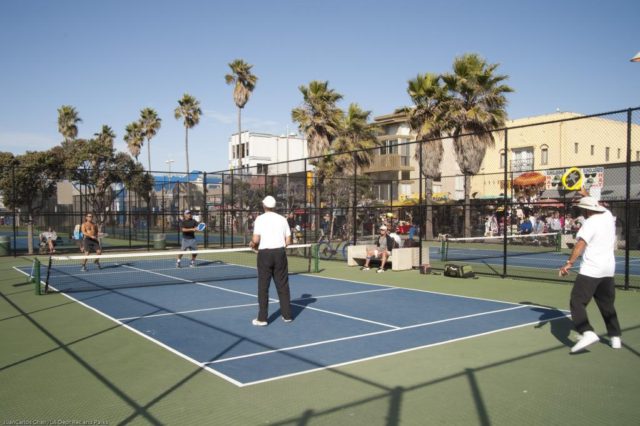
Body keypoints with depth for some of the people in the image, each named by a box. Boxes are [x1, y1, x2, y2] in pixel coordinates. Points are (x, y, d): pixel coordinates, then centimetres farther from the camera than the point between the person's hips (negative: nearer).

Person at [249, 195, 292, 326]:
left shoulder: (260, 219, -5)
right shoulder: (282, 219, 6)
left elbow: (256, 239, -13)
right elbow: (288, 241, 4)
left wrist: (253, 244, 8)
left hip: (265, 253, -3)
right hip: (280, 253, 3)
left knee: (263, 287, 4)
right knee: (283, 285, 11)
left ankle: (262, 318, 6)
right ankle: (287, 315, 17)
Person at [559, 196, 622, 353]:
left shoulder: (589, 223, -13)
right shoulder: (608, 216, 8)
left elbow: (580, 244, -25)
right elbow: (599, 208, 33)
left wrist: (570, 263, -29)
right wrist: (588, 196, 42)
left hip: (591, 269, -8)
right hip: (609, 269, 8)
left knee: (577, 302, -11)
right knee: (607, 304, 19)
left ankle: (587, 333, -28)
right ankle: (615, 337, 23)